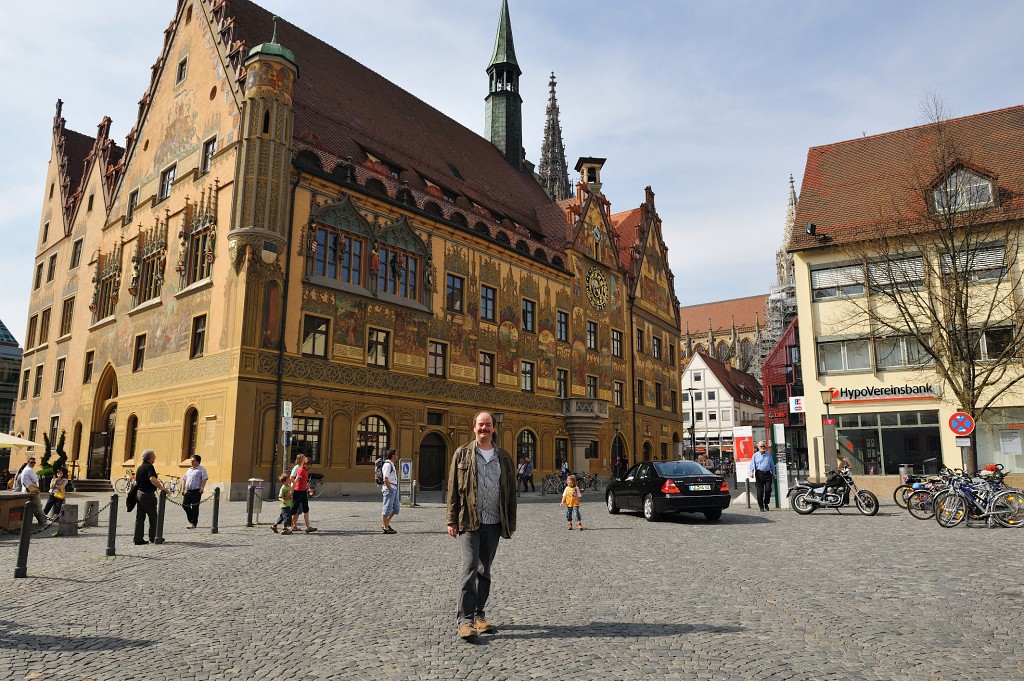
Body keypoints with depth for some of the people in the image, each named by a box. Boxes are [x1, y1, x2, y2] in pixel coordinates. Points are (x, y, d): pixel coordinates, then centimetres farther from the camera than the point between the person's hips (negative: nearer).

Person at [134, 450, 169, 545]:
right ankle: (153, 537, 11)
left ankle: (138, 539, 7)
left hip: (139, 493, 8)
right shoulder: (149, 467, -14)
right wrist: (162, 488, -31)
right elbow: (152, 479, -31)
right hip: (148, 495, -8)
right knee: (153, 517, 4)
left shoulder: (140, 467, 14)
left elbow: (136, 481, 22)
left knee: (140, 517, 8)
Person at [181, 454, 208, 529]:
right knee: (184, 505, 5)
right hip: (188, 491, 7)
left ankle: (193, 523, 3)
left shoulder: (201, 469, -2)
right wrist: (183, 488, 15)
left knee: (195, 507, -4)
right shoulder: (189, 470, 19)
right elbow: (184, 479, 23)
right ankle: (191, 520, 21)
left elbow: (204, 479, -11)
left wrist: (202, 488, -21)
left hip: (196, 491, -7)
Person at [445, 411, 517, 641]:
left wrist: (511, 524, 8)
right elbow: (453, 490, 2)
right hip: (469, 521, -3)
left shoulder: (504, 458, 10)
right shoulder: (462, 454, 3)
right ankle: (465, 620, -7)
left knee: (484, 570, 11)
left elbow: (511, 492, 11)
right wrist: (452, 520, -4)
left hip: (493, 523, 3)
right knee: (469, 568, -11)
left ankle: (479, 615, 23)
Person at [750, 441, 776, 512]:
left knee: (768, 489, -6)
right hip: (759, 474, -2)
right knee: (760, 491, -1)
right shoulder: (755, 455, 6)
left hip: (768, 474, 2)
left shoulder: (769, 454, 12)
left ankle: (766, 504, 15)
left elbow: (772, 465, 18)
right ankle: (761, 506, 9)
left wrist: (773, 474, 16)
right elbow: (752, 464, 1)